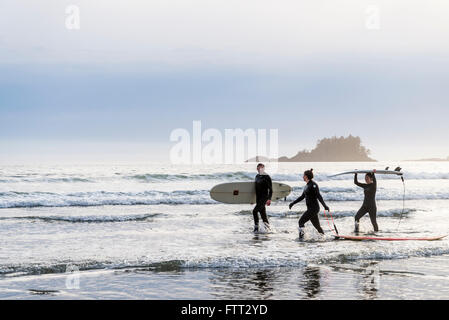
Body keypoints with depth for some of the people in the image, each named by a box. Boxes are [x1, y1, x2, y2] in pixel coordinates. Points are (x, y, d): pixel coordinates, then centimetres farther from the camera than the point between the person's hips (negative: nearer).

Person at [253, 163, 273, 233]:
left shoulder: (267, 177, -7)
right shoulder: (257, 176, 14)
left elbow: (270, 189, -9)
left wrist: (269, 199, -17)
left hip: (264, 198, -7)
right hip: (258, 198, 7)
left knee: (255, 211, -18)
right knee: (263, 213, 8)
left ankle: (256, 227, -12)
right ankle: (268, 227, 15)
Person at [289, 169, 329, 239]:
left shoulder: (313, 184, -13)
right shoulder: (307, 185, 15)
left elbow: (318, 196, -22)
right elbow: (302, 197, 25)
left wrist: (324, 205, -31)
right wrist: (293, 203, 27)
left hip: (314, 208, -9)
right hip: (310, 208, 9)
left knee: (301, 222, -10)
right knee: (317, 226, 10)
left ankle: (301, 237, -11)